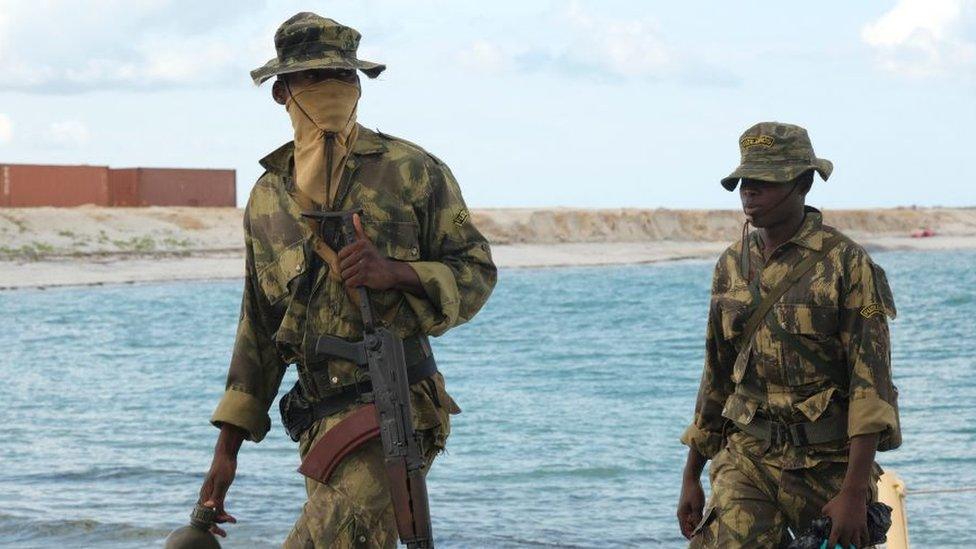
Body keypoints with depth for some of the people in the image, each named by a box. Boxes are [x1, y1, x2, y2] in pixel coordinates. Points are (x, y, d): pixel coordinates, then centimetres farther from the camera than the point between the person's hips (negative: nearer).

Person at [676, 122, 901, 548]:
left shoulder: (846, 262, -7)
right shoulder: (732, 265, 10)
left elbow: (871, 381, -12)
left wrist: (854, 491, -19)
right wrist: (691, 476, 17)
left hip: (828, 463, -4)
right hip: (747, 455, 4)